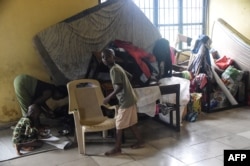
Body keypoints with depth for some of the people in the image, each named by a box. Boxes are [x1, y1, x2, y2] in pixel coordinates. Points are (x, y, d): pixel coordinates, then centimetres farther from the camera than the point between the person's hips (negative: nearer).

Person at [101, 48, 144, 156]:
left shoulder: (114, 70, -18)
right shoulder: (117, 67, 10)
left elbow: (119, 87, -26)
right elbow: (130, 76, 21)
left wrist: (108, 97, -23)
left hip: (125, 101, -9)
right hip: (130, 99, 9)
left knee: (119, 124, 1)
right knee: (130, 123, 19)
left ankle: (117, 148, 10)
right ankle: (140, 142, 29)